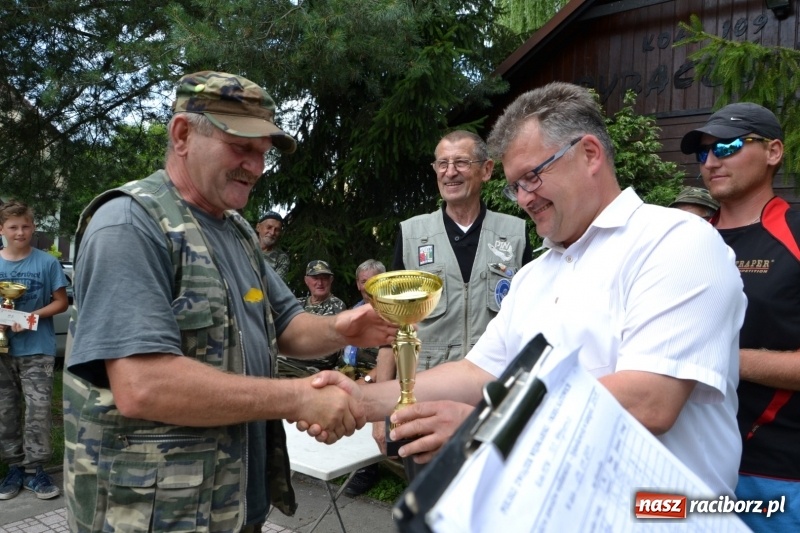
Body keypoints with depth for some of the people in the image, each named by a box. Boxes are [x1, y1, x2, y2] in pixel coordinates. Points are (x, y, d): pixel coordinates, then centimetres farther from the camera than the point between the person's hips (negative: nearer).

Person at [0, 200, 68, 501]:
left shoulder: (47, 262, -4)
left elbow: (61, 302, -1)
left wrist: (33, 315, -17)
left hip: (37, 350, -3)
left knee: (38, 410, -3)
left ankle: (35, 469, 9)